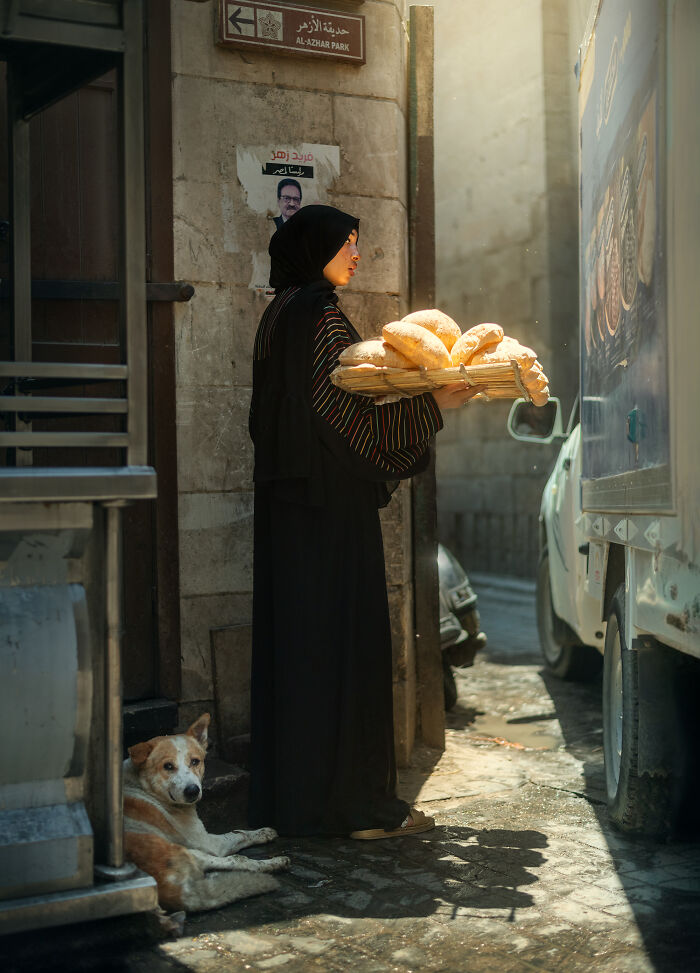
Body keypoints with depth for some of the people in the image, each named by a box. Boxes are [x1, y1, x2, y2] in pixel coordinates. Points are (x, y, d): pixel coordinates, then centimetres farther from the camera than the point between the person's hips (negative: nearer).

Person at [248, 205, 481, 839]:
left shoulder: (280, 315, 16)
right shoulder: (322, 315, -11)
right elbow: (343, 411, -16)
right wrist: (434, 406, -11)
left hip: (288, 500, 9)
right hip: (331, 501, -9)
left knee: (294, 637, 10)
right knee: (344, 638, -5)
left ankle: (290, 796, 18)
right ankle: (356, 803, 1)